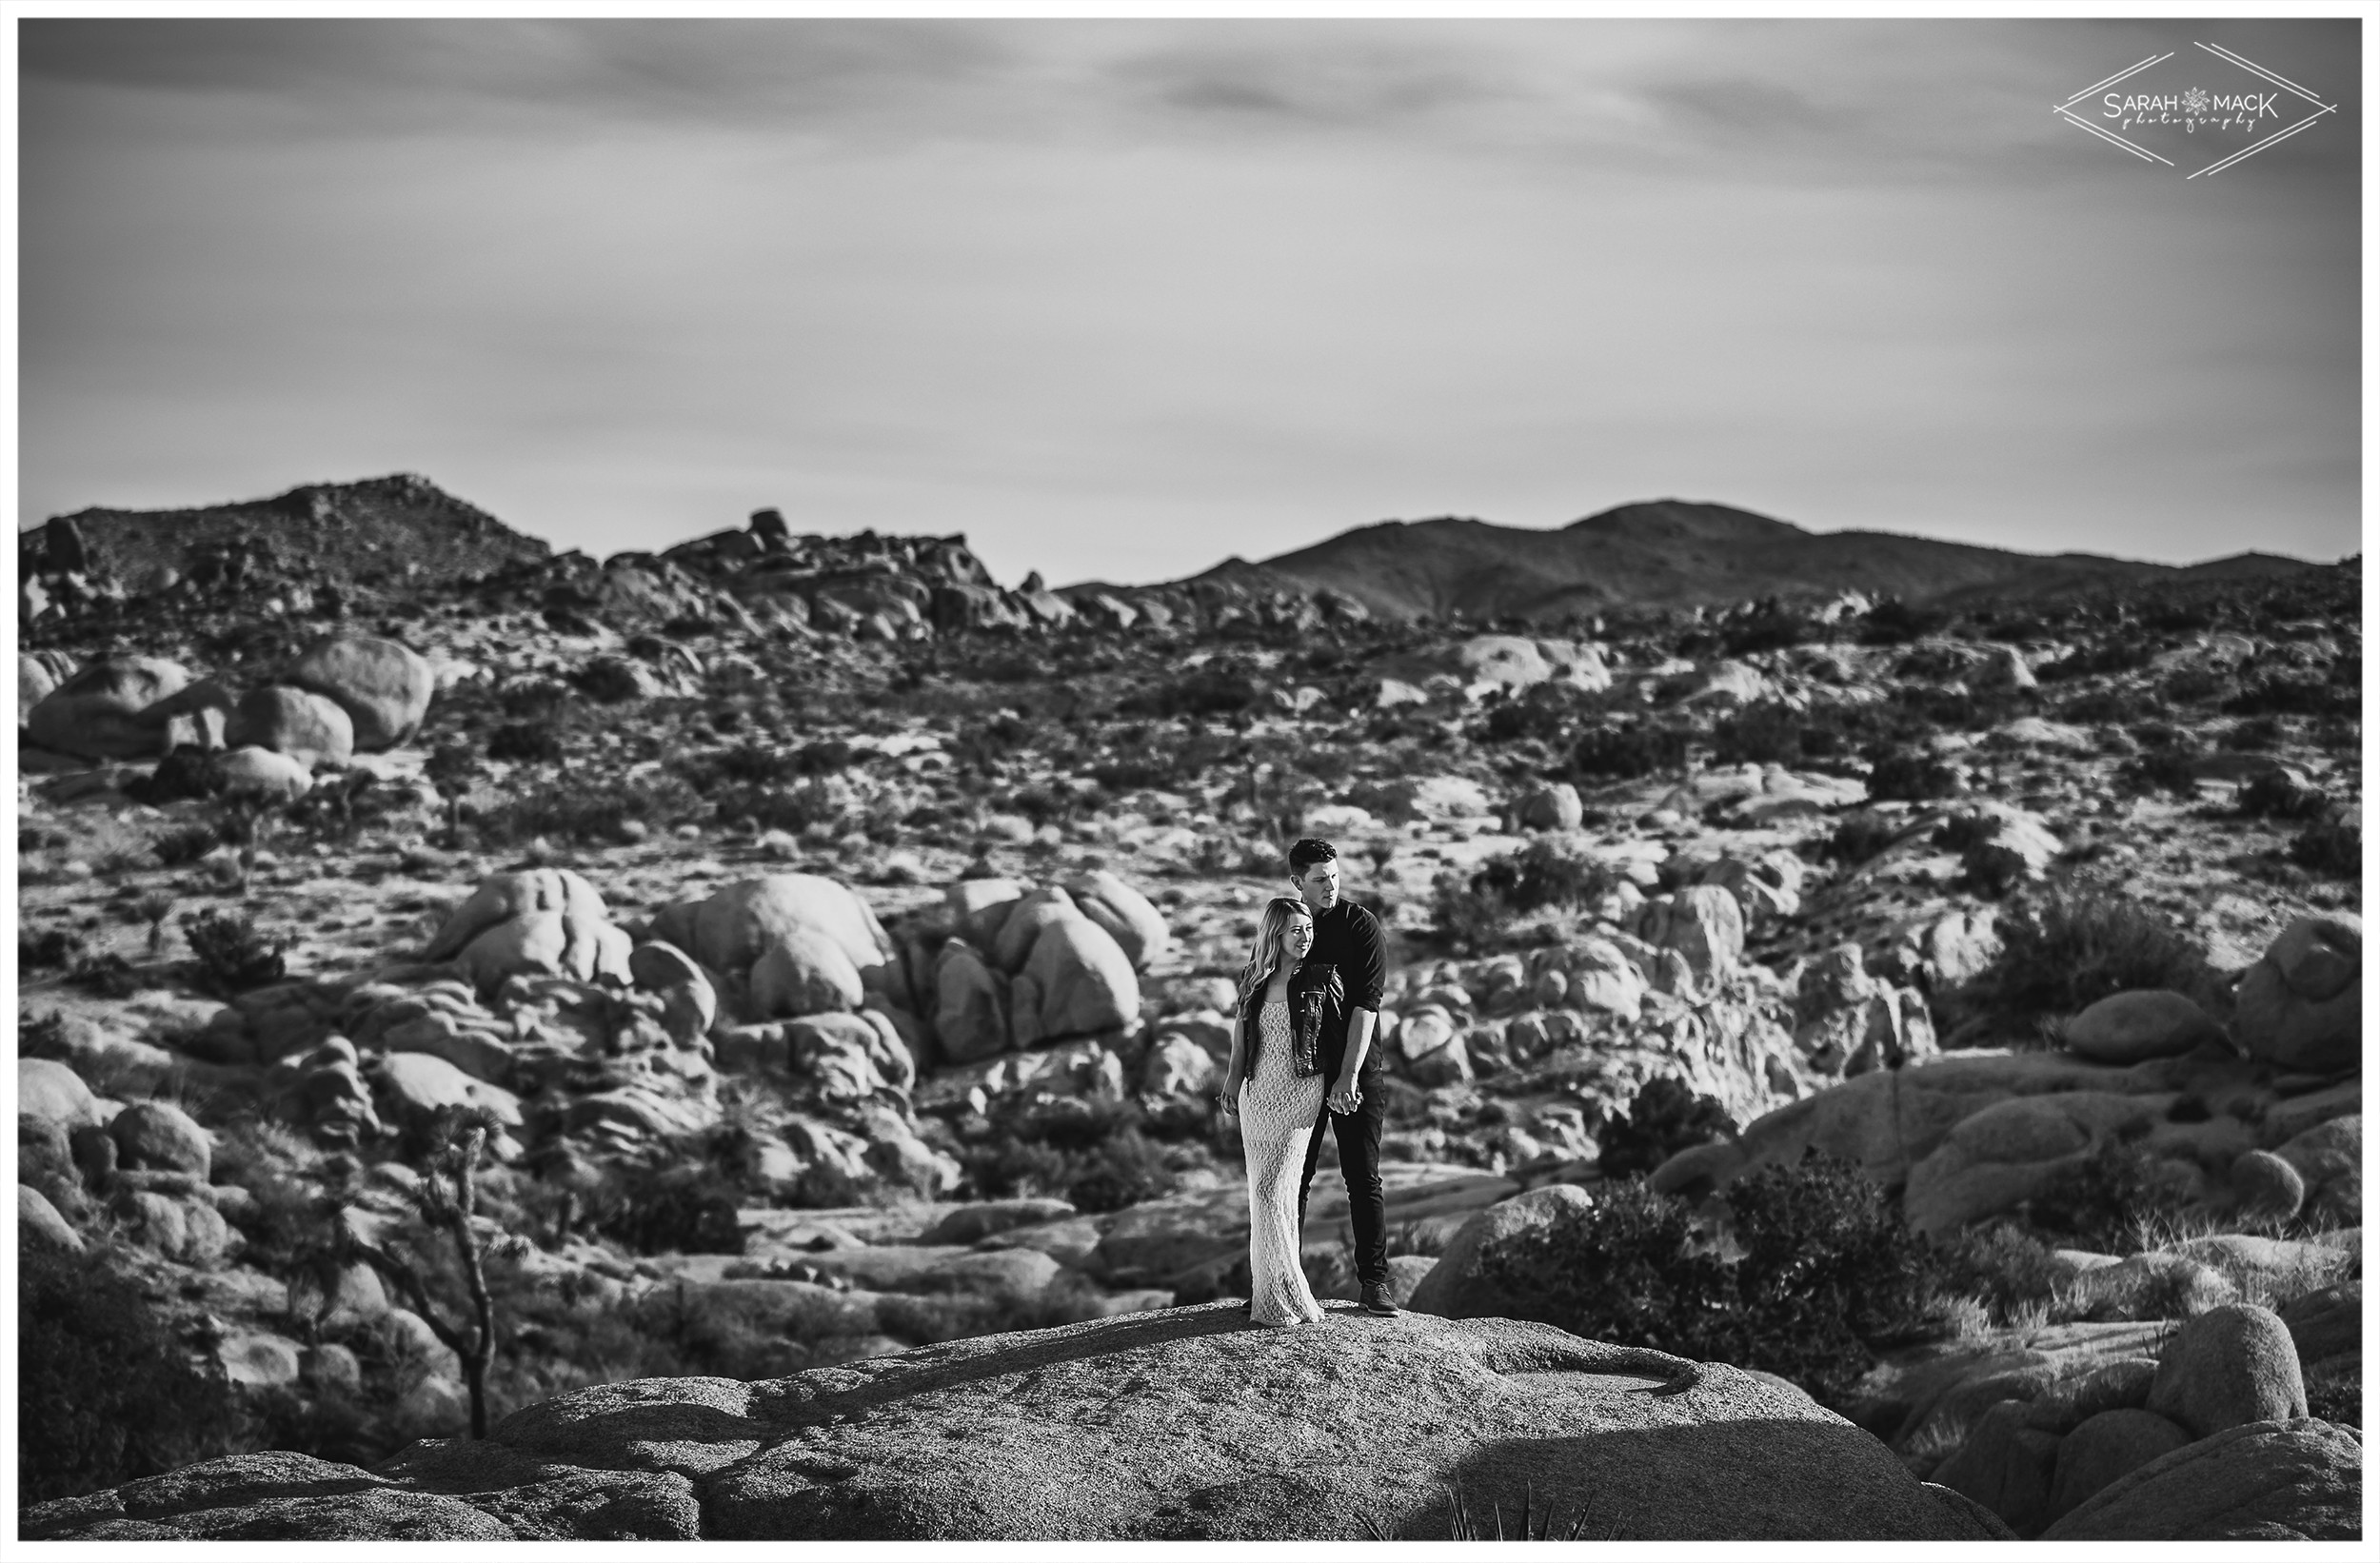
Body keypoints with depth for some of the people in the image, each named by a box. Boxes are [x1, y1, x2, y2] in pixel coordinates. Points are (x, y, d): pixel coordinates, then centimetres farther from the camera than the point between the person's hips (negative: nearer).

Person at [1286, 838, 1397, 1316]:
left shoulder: (1361, 926, -6)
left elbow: (1366, 1005, -14)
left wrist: (1348, 1076, -21)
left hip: (1355, 1071, -3)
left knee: (1364, 1178, -1)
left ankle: (1374, 1283, 4)